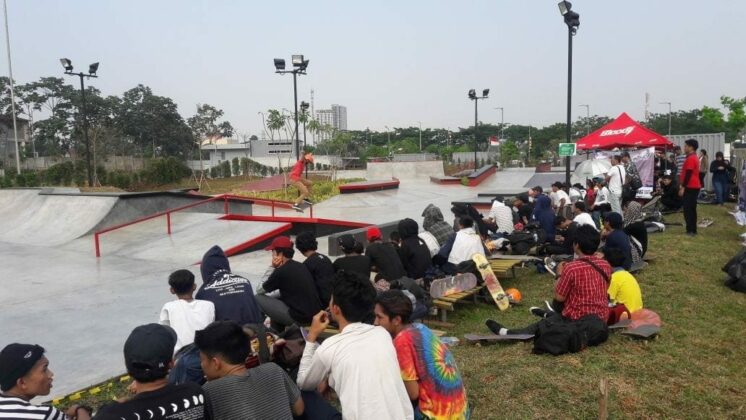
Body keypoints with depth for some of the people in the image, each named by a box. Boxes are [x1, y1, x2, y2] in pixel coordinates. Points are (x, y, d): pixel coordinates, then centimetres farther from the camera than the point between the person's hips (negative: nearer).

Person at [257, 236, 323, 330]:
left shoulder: (281, 271, -11)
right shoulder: (301, 266, 11)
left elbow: (260, 290, 4)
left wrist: (273, 268, 4)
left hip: (300, 318, -8)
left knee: (258, 298, 2)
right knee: (277, 299, 28)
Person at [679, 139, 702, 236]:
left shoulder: (690, 158, -15)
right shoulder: (694, 157, 17)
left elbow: (688, 174, -20)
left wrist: (683, 187, -19)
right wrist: (683, 185, 22)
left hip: (690, 187, -10)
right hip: (694, 187, 10)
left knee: (688, 209, -8)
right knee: (691, 209, 12)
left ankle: (690, 231, -8)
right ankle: (693, 230, 15)